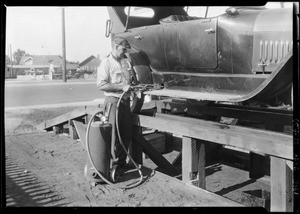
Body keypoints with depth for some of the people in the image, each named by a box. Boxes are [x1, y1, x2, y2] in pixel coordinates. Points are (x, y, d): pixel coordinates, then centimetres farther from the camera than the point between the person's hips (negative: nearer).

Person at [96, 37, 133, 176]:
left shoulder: (124, 63, 17)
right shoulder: (106, 63, -7)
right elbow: (101, 85, -18)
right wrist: (122, 87, -19)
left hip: (126, 101, 8)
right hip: (113, 101, -7)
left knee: (126, 135, 11)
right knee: (113, 135, -2)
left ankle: (122, 162, 25)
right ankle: (113, 164, 10)